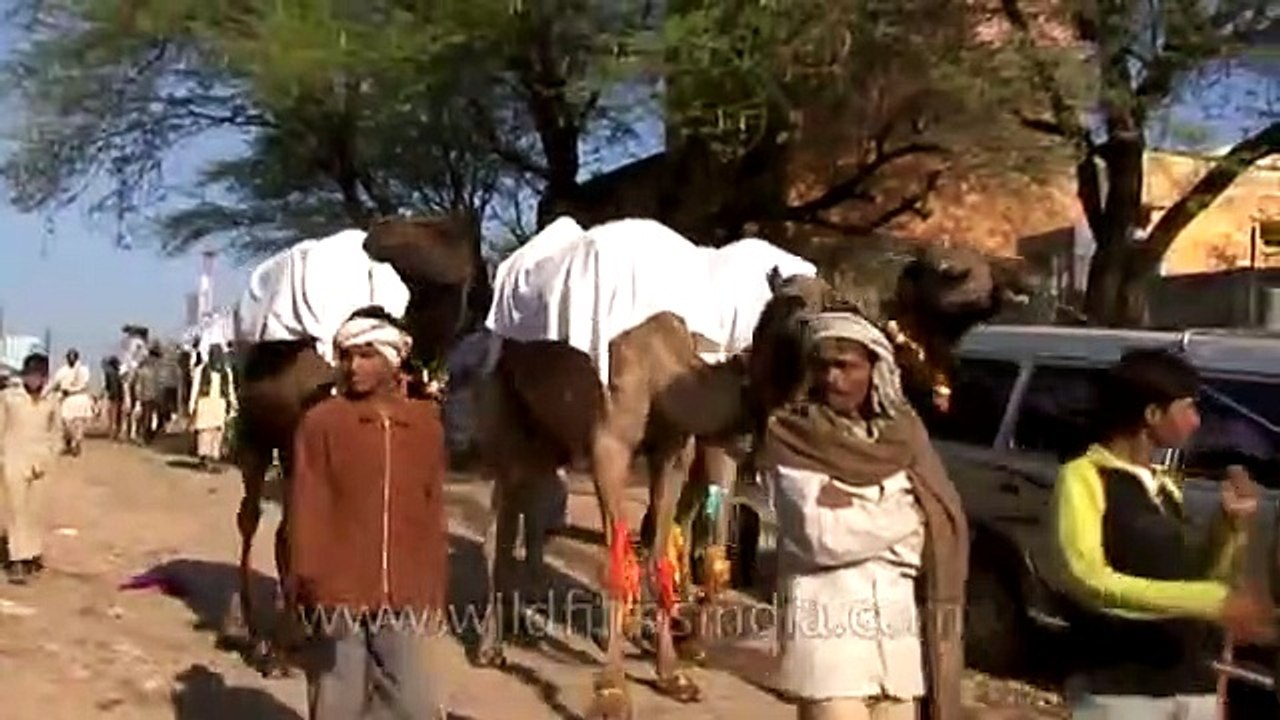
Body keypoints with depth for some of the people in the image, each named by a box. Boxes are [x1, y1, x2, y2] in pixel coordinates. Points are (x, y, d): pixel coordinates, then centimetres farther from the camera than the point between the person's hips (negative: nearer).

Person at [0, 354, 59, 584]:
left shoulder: (51, 402, 2)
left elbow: (55, 434, 10)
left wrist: (47, 460, 1)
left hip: (40, 465, 2)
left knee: (36, 511, 7)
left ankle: (33, 554, 18)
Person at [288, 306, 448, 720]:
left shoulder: (426, 424, 4)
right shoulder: (321, 421, -4)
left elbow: (433, 510, 9)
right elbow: (306, 507, -4)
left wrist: (435, 584, 10)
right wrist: (305, 579, -7)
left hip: (403, 592, 2)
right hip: (338, 590, -2)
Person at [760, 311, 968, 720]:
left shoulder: (904, 433, 8)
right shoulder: (790, 439, -5)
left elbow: (942, 524, 0)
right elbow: (823, 536, -17)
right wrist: (907, 511, -8)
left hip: (901, 630, 5)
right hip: (827, 631, -4)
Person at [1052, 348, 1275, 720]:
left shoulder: (1166, 488, 16)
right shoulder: (1084, 476, -6)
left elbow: (1196, 578, 20)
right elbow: (1089, 581, -20)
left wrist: (1231, 523, 4)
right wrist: (1214, 601, -23)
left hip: (1193, 686, 7)